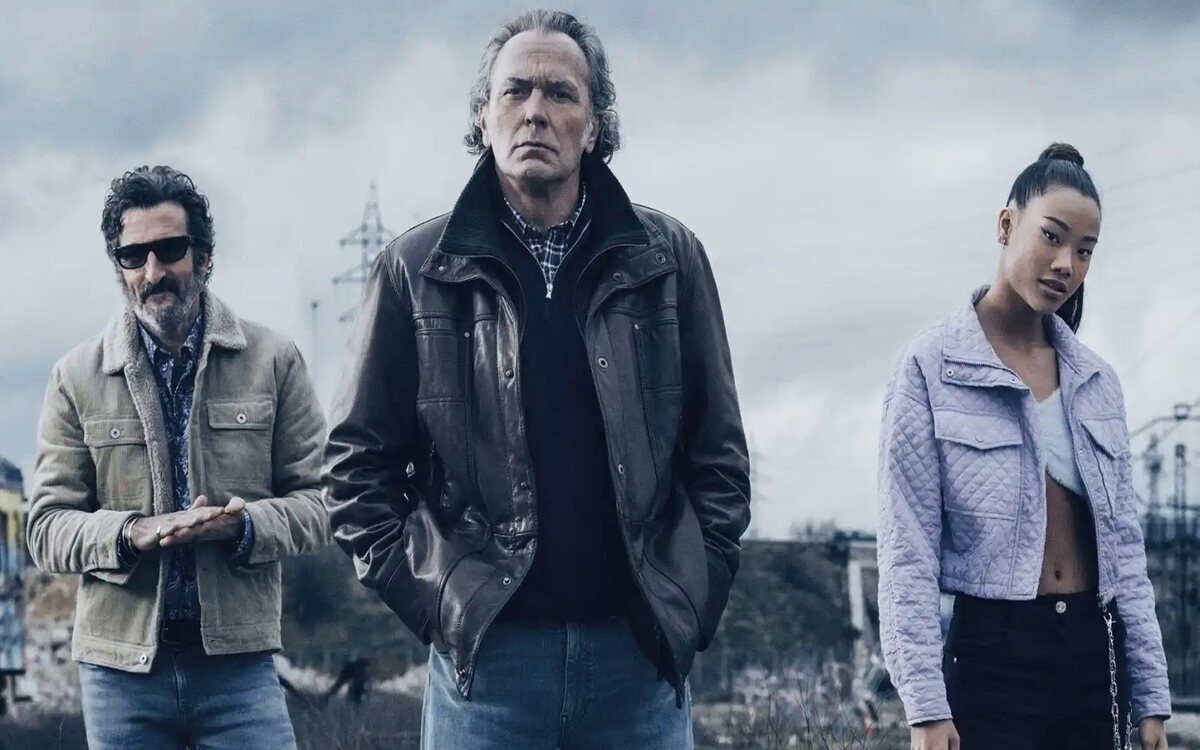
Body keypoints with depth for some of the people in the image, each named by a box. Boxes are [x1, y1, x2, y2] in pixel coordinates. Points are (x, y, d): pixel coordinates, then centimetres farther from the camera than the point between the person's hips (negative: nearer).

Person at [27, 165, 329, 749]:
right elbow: (46, 528, 3)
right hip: (120, 664, 1)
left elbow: (315, 504, 5)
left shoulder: (273, 362, 4)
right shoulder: (77, 378, 6)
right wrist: (131, 534, -16)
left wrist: (243, 525, -16)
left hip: (240, 659, -1)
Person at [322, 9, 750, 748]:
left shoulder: (669, 258, 6)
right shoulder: (420, 269, 3)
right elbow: (358, 459, 6)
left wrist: (694, 599, 1)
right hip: (485, 653, -1)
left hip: (639, 652, 1)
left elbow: (718, 453, 9)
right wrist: (425, 598, -2)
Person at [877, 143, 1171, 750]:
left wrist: (1151, 696, 7)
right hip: (992, 657, -5)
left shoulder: (1096, 382, 11)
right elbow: (908, 551, -8)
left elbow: (1124, 546, 12)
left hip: (1092, 654, 5)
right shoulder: (932, 368, -4)